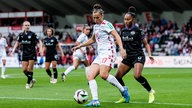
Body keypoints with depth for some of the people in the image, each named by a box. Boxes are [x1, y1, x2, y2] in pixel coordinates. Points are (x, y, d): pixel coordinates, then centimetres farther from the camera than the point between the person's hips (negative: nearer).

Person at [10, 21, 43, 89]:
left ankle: (28, 83, 5)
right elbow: (17, 42, 15)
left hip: (32, 54, -4)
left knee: (30, 69, -7)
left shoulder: (32, 34, -8)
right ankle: (32, 79, 21)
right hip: (25, 54, 4)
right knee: (24, 69, 0)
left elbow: (39, 41, -4)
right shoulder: (21, 35, 3)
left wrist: (40, 49, -17)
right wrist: (13, 50, 5)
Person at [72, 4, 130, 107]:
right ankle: (95, 101, -17)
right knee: (90, 76, -10)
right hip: (100, 54, 8)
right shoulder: (95, 26, 19)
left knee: (103, 74, -28)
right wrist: (79, 46, 32)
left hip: (109, 52, -8)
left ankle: (123, 90, -10)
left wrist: (121, 49, -29)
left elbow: (117, 36, -15)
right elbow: (92, 40, 35)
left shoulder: (107, 24, -4)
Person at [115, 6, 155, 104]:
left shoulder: (137, 30, -7)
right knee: (117, 77, -3)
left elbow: (145, 44, -1)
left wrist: (149, 55, -11)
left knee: (137, 76, -28)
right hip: (128, 57, 6)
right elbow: (120, 42, 22)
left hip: (138, 56, -6)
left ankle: (151, 92, -7)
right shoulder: (123, 31, 8)